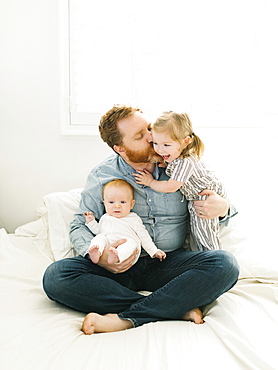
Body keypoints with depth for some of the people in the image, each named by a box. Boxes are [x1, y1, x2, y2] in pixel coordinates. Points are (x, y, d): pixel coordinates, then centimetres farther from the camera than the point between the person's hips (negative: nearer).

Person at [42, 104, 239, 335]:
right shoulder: (101, 177, 1)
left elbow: (218, 203, 13)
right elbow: (79, 226, 6)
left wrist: (222, 208, -14)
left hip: (168, 263, 0)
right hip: (120, 267, 0)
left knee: (225, 264, -27)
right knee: (55, 276, -25)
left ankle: (125, 318, -29)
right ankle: (179, 309, -25)